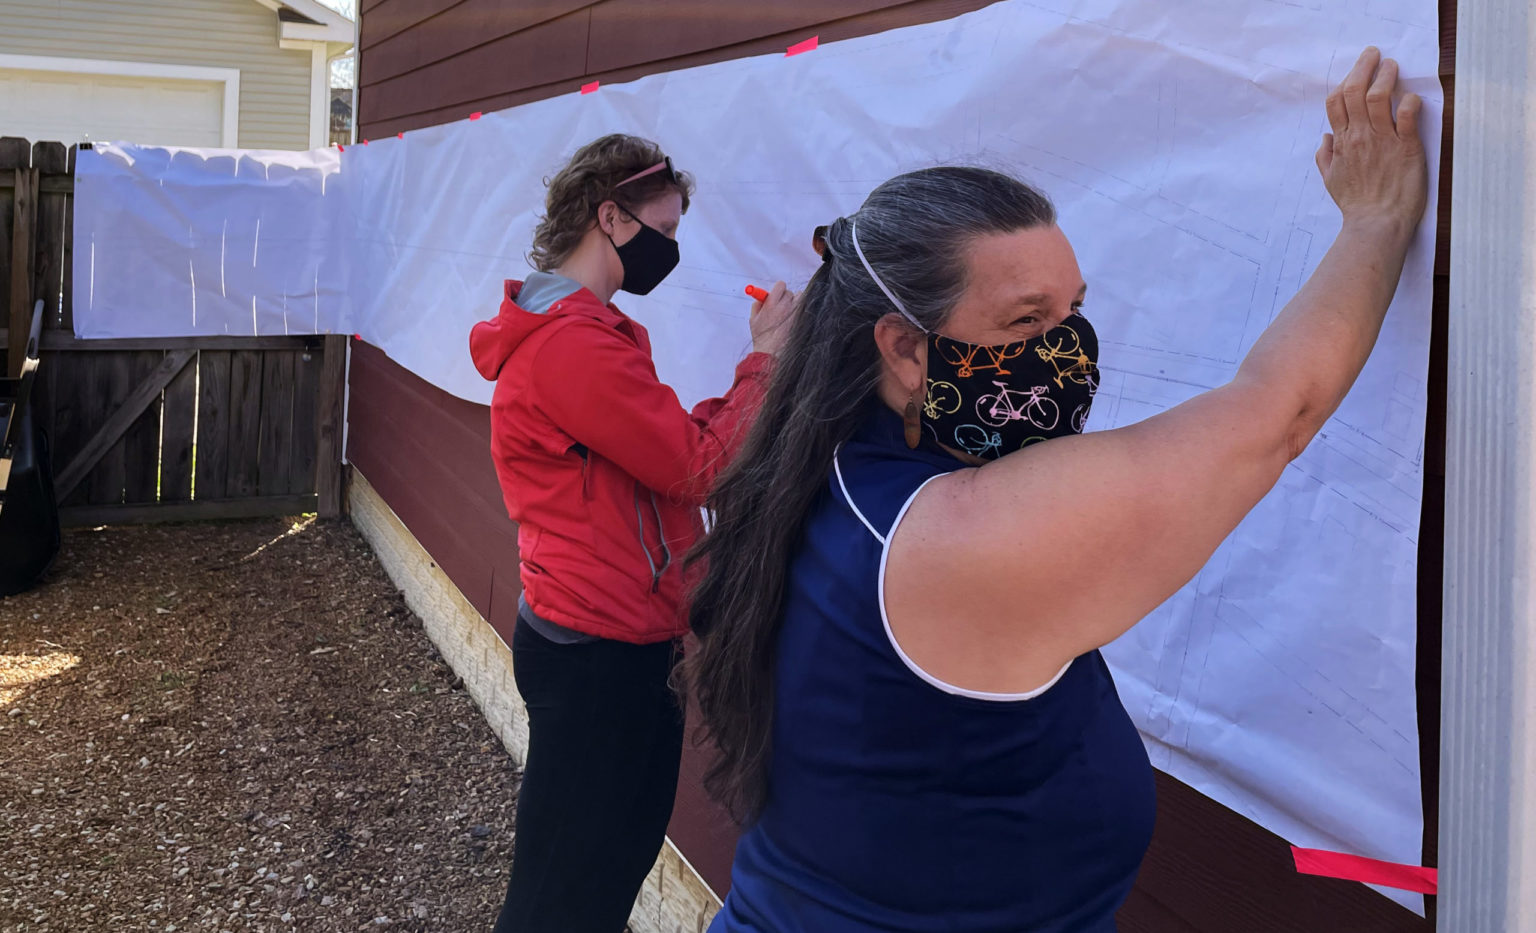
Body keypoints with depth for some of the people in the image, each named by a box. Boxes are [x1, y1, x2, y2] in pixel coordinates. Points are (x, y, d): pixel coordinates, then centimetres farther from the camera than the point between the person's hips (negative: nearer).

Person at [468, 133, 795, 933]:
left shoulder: (577, 327, 15)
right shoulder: (574, 341, -21)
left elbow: (672, 442, 10)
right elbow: (699, 468, -19)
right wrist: (764, 360, -10)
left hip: (611, 640, 11)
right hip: (599, 653, -11)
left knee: (622, 855, 20)